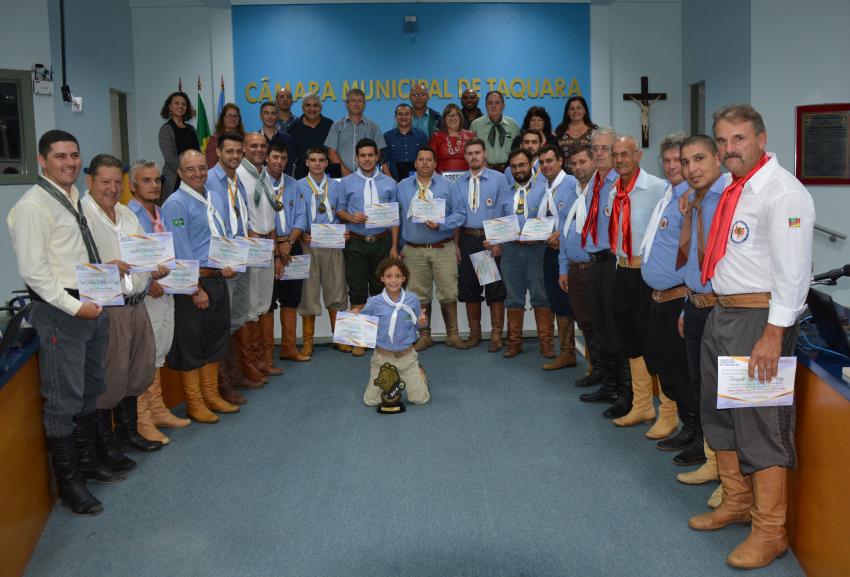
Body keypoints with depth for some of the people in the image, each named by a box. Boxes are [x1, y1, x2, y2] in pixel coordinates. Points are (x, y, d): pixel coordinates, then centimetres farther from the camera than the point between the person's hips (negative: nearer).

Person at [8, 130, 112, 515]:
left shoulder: (75, 199, 12)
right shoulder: (33, 206, -14)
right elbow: (32, 270, -19)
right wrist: (74, 306, -21)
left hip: (90, 305, 9)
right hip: (58, 311, -9)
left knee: (90, 392, 19)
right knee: (63, 400, 0)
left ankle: (88, 461, 36)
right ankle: (69, 484, 12)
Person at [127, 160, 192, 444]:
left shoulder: (161, 213, 14)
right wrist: (149, 283, -22)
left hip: (165, 291, 8)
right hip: (143, 296, -8)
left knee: (157, 354, 16)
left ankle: (157, 410, 27)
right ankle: (142, 420, 4)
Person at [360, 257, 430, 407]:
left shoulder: (412, 299, -6)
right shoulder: (374, 302, -11)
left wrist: (421, 322, -15)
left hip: (406, 355, 1)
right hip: (382, 356, 0)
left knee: (420, 399, 2)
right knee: (371, 401, 6)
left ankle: (418, 372, 33)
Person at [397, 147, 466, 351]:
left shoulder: (448, 186, 5)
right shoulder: (402, 187, 9)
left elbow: (459, 213, -1)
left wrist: (441, 225, -16)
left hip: (443, 248, -1)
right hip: (414, 251, 1)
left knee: (448, 293, -1)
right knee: (419, 295, 5)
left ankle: (452, 334, 14)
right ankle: (424, 336, 18)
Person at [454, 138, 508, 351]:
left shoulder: (498, 179, -1)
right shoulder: (460, 182, 10)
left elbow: (505, 213, -5)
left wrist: (499, 241, -13)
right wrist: (456, 244, 5)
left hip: (492, 239, -4)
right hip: (467, 239, 4)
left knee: (495, 289, 0)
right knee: (469, 288, 8)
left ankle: (496, 335, 8)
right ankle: (474, 333, 20)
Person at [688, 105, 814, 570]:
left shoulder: (782, 192, -15)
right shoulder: (734, 189, 13)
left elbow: (793, 271, -20)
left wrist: (773, 335, -23)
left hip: (760, 318, -10)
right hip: (722, 313, 10)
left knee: (760, 422, -3)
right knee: (718, 411, 19)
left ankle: (770, 532, 11)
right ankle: (737, 502, 37)